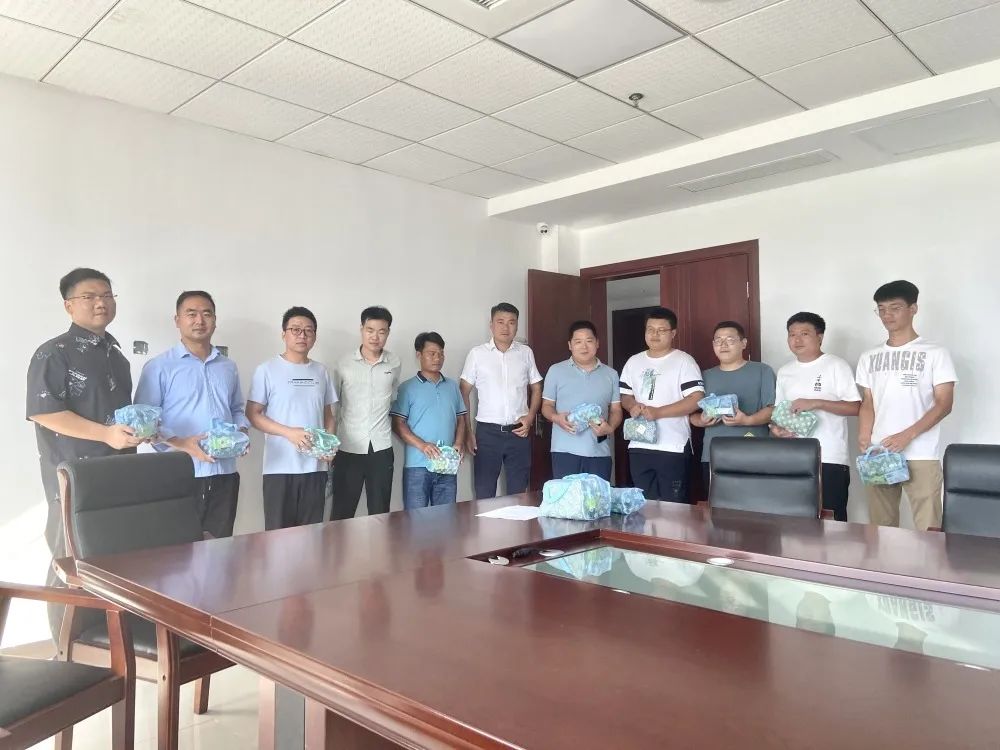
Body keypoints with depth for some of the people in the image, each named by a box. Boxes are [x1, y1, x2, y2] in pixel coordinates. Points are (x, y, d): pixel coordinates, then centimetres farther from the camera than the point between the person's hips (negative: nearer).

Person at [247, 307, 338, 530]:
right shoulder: (268, 370, -2)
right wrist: (289, 432, -16)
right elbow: (252, 414, -4)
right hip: (280, 467, -4)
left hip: (315, 467, 4)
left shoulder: (321, 372, 12)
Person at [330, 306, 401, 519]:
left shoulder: (394, 363, 2)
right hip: (349, 448, -1)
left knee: (380, 513, 9)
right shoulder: (344, 363, -2)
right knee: (342, 513, 4)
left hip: (381, 448, 1)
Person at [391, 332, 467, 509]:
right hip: (417, 466, -4)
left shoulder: (453, 387, 14)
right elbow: (397, 424, -5)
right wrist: (421, 445, -18)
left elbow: (461, 419, 17)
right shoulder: (408, 388, -1)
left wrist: (459, 443, -2)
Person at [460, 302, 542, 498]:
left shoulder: (526, 352, 6)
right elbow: (463, 393, 3)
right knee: (484, 495, 4)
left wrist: (530, 417, -2)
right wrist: (467, 431, -1)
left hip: (519, 432, 2)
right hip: (487, 432, -2)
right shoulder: (477, 353, -1)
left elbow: (536, 388, 14)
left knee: (519, 494, 9)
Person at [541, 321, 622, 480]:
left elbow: (616, 410, 13)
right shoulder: (556, 371, 5)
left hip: (600, 452, 2)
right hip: (565, 451, -2)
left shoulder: (611, 374, 11)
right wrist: (556, 418, -14)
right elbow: (547, 405, 8)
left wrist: (610, 428, -9)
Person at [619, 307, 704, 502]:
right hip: (639, 446, 5)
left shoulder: (683, 361, -6)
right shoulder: (633, 362, 12)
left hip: (673, 448, -5)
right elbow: (625, 395, 18)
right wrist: (632, 405, -6)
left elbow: (696, 399, -14)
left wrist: (658, 412, -20)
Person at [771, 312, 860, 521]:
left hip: (830, 459, -5)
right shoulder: (785, 371, 14)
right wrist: (776, 428, -3)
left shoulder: (836, 366, -3)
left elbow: (855, 408, -8)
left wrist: (816, 403, -18)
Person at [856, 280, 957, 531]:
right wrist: (864, 443, -3)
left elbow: (944, 404, -5)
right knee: (880, 527, 7)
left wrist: (907, 435, -17)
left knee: (927, 529, -5)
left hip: (921, 456, -3)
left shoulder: (935, 353, 1)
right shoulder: (869, 357, 13)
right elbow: (867, 404, 11)